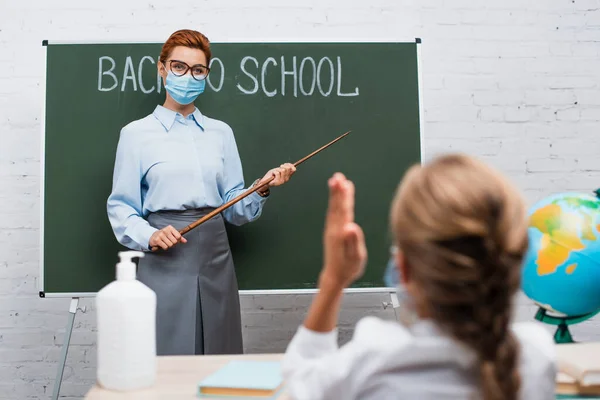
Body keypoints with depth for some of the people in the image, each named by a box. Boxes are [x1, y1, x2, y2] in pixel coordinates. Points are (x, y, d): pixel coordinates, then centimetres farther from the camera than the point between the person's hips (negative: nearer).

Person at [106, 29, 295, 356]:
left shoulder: (220, 132, 12)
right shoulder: (136, 133, 3)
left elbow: (234, 207, 10)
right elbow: (121, 207, 0)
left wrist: (261, 190, -7)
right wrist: (149, 236, -17)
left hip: (215, 258, 3)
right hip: (165, 262, -3)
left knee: (219, 363, 9)